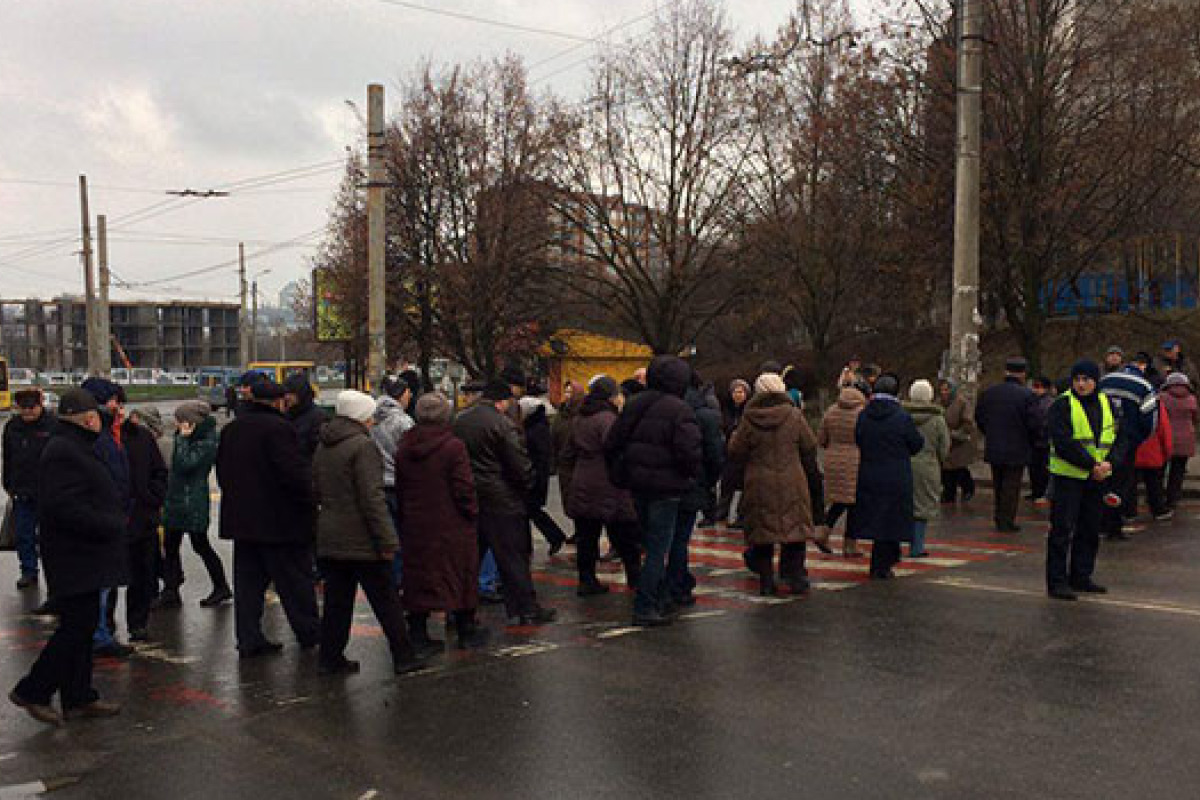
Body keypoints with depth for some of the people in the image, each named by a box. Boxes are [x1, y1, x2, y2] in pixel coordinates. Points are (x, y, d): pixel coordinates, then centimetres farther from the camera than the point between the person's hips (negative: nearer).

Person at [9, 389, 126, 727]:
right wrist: (110, 525, -21)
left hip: (85, 556, 11)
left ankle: (79, 698, 21)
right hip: (74, 558, -11)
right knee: (76, 626, -6)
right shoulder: (63, 452, -19)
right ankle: (33, 691, 6)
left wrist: (116, 518, 11)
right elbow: (65, 507, -27)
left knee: (82, 625, 14)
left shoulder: (77, 448, 16)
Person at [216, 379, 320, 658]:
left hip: (241, 519, 7)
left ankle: (249, 640, 11)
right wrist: (311, 498, -8)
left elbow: (222, 470, 18)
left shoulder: (231, 429, 11)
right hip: (278, 520, -7)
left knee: (248, 580, 11)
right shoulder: (278, 428, -16)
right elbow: (295, 471, -21)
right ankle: (309, 633, 17)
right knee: (294, 579, 6)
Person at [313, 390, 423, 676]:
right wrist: (387, 540, -17)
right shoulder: (363, 445, -15)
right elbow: (372, 498, -19)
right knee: (386, 601, 3)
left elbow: (316, 491, 19)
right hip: (361, 542, -7)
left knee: (336, 600, 14)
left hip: (329, 537, 8)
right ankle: (403, 657, 10)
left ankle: (330, 657, 17)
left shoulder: (323, 446, 11)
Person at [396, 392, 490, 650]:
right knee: (459, 574, 8)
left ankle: (418, 632, 11)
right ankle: (466, 631, 18)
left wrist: (405, 518, 17)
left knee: (418, 577, 10)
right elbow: (464, 488, -14)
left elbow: (399, 490, 9)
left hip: (415, 526, 4)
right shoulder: (453, 446, -13)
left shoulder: (403, 448, 3)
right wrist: (472, 513, 0)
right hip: (451, 524, -4)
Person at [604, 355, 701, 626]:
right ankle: (645, 608, -1)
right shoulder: (679, 410, -14)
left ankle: (658, 597, 29)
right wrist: (691, 473, -4)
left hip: (637, 485, 7)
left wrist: (618, 475, 17)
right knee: (658, 548, -1)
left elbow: (611, 444, 8)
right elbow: (689, 452, -22)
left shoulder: (634, 405, 7)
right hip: (665, 487, -7)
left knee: (651, 543, 20)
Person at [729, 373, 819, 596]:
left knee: (762, 533, 8)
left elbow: (735, 451, 0)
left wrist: (735, 434, 20)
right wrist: (809, 468, 21)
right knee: (795, 527, 10)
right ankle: (796, 578, 10)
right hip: (791, 484, 0)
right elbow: (810, 447, 2)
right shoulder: (794, 416, -6)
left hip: (759, 485, 0)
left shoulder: (749, 420, -7)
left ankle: (766, 581, 9)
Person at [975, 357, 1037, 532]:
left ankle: (998, 517, 28)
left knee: (998, 485, 18)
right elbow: (1033, 423, -16)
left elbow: (979, 417, 7)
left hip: (993, 448, 5)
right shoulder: (1026, 394, -15)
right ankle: (1007, 521, 7)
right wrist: (1030, 441, 2)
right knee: (1011, 486, 4)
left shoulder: (988, 392, 0)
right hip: (1016, 451, -5)